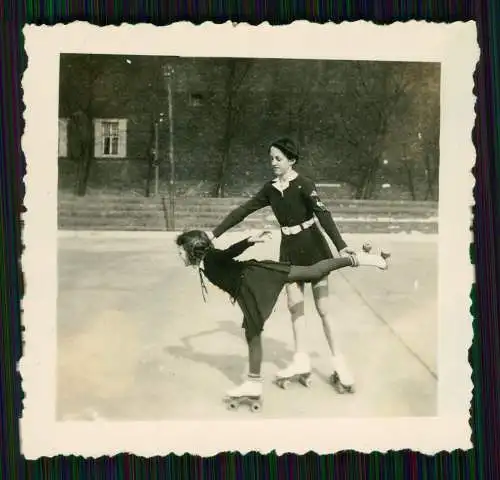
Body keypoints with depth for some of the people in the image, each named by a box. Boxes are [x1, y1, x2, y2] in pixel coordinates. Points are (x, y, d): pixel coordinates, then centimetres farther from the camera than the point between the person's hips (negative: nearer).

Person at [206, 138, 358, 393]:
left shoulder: (304, 184, -14)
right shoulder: (271, 189, 3)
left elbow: (323, 215, -25)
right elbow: (243, 211, 5)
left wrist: (341, 246, -36)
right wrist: (214, 233, 2)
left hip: (313, 247, -5)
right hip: (289, 249, 5)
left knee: (322, 307, -1)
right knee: (295, 305, 6)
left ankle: (337, 359, 10)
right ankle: (301, 359, 17)